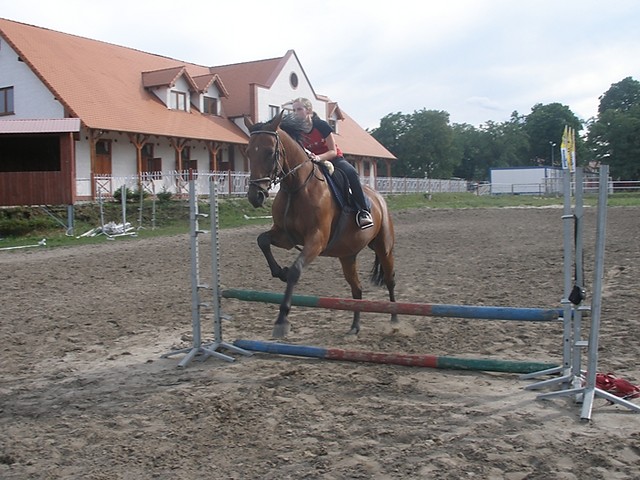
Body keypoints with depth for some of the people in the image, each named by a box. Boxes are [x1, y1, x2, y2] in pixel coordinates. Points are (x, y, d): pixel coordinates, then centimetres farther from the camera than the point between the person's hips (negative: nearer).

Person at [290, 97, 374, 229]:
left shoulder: (321, 125, -16)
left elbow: (333, 151, -16)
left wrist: (319, 157, -36)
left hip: (334, 158, -4)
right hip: (312, 163, 4)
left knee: (351, 173, -33)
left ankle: (363, 211, -26)